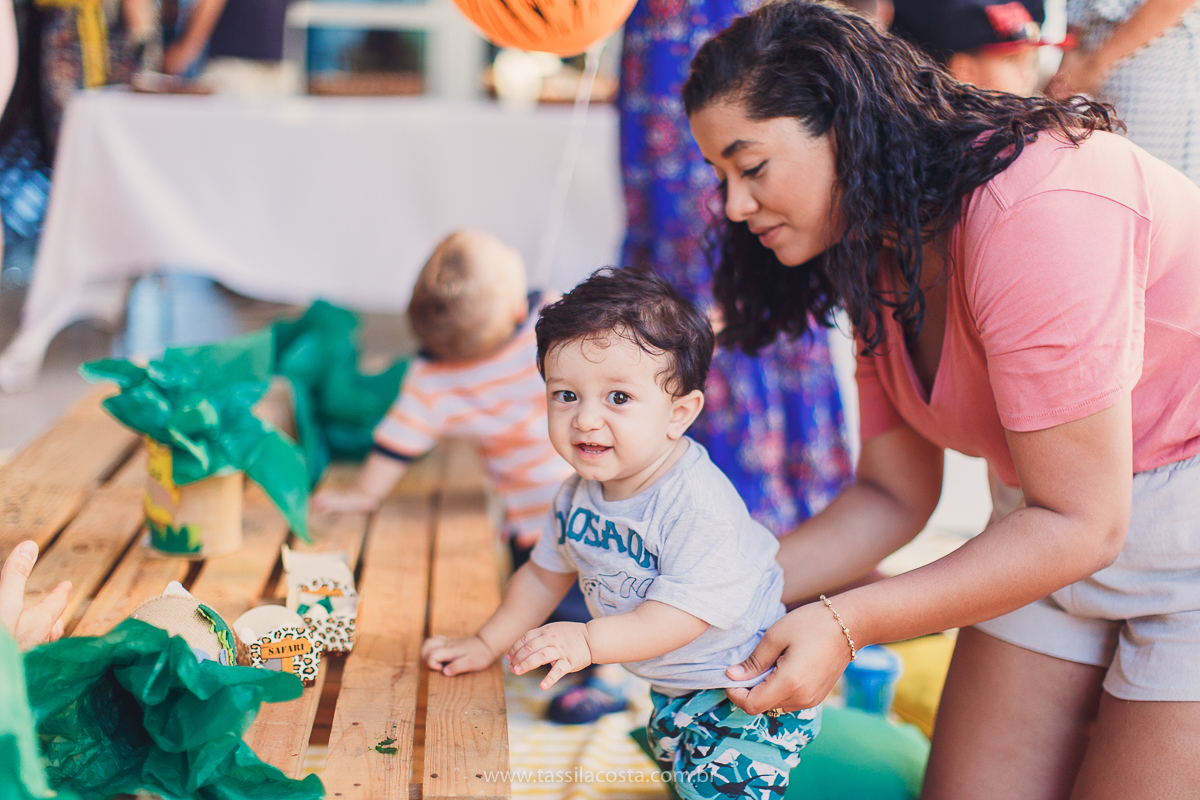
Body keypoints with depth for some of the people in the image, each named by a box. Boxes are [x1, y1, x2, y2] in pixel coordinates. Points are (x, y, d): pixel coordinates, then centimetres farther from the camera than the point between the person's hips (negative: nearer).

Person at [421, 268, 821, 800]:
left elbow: (686, 613, -35)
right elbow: (546, 573, 10)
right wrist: (488, 644, 12)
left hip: (746, 693, -8)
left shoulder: (699, 504, -32)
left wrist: (587, 641, -40)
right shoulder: (579, 495, -7)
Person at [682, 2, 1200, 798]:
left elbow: (1079, 523, -24)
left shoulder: (1033, 209, -27)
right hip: (1061, 520, 8)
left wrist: (844, 624, -25)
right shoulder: (877, 255, 0)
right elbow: (893, 496, 5)